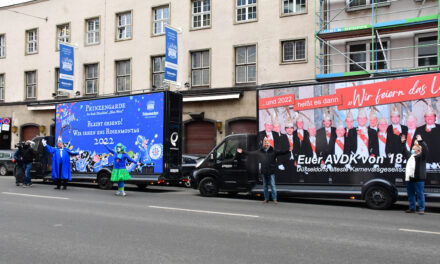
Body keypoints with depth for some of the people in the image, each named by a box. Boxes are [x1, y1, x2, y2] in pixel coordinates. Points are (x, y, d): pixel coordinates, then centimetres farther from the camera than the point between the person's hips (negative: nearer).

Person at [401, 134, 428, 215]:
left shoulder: (421, 156, 0)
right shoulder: (410, 155, 21)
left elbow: (425, 149, -17)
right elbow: (404, 151, 38)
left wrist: (420, 141, -23)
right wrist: (403, 143, 36)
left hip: (418, 179, -8)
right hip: (409, 179, 8)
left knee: (420, 194, -5)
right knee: (410, 194, 12)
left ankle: (421, 209, -1)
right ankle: (412, 208, 21)